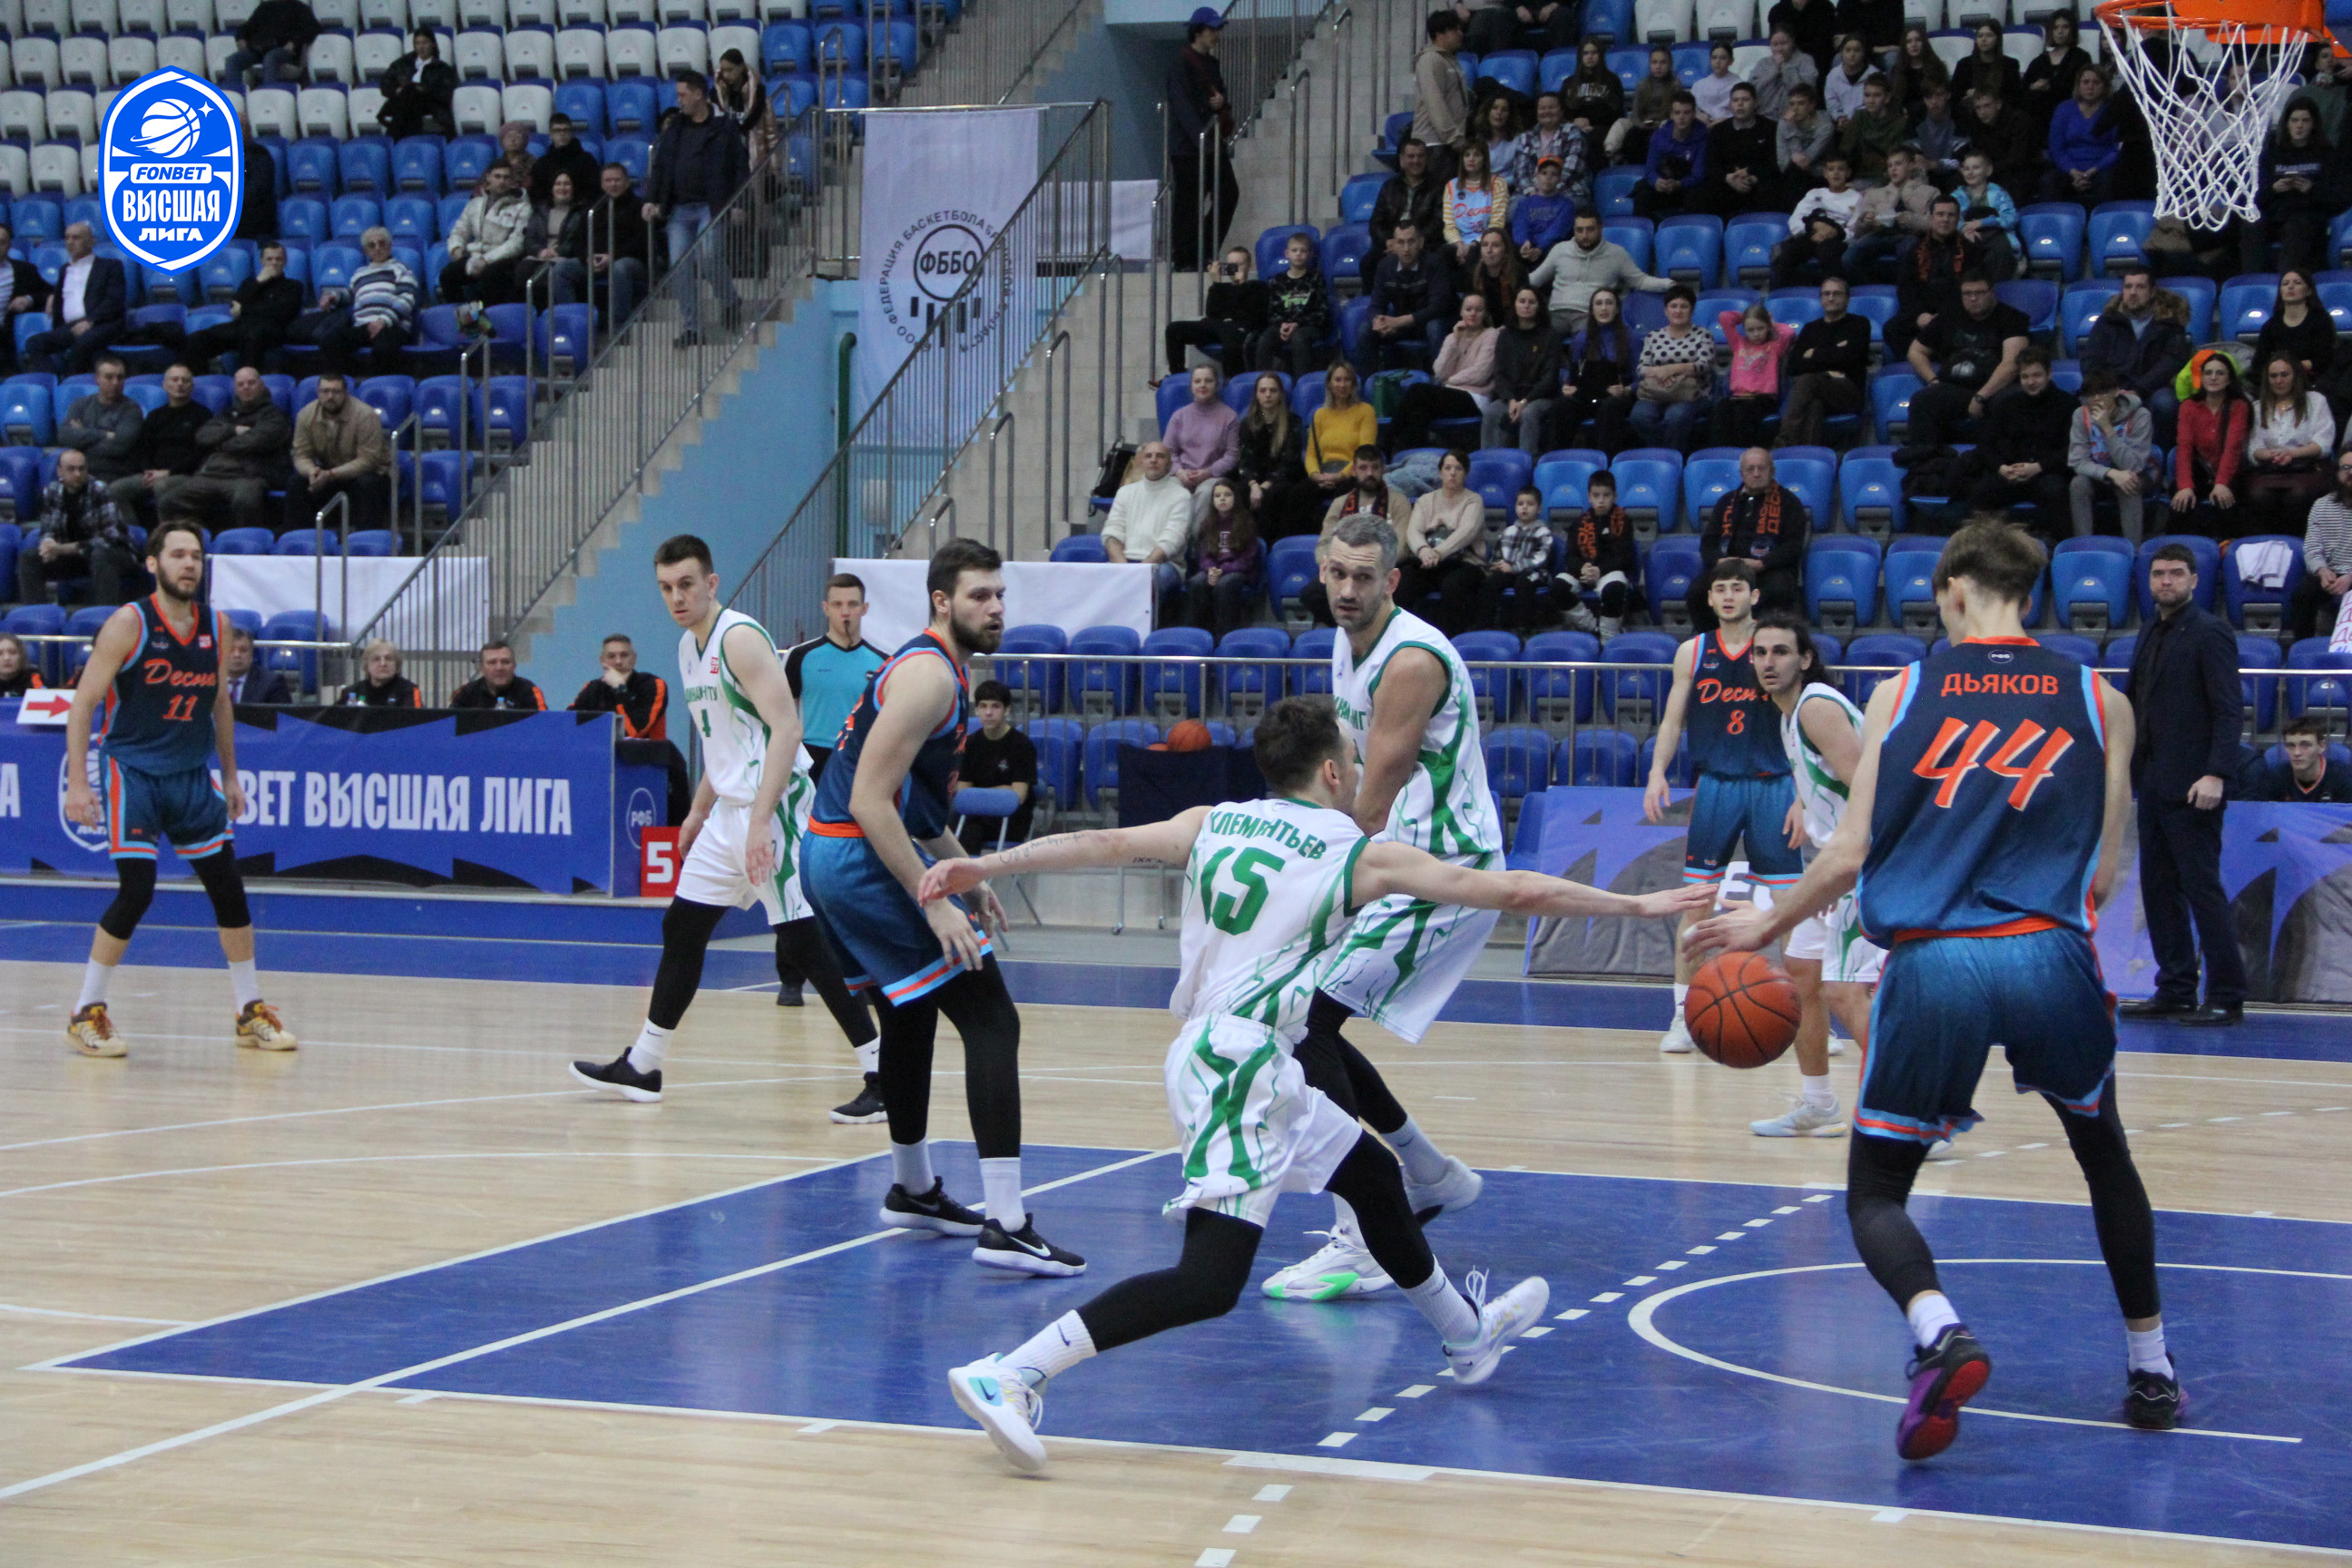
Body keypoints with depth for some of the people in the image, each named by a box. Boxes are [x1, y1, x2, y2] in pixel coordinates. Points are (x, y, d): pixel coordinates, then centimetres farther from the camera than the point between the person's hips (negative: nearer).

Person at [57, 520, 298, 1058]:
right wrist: (78, 781, -17)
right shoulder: (129, 624, -12)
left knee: (229, 888, 3)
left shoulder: (216, 625, 4)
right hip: (132, 771, -5)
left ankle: (251, 1012, 16)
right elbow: (83, 702, -11)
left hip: (192, 773, 5)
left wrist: (230, 775, 17)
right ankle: (86, 1013, 2)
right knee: (136, 893, -13)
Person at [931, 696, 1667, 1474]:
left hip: (1235, 1061, 9)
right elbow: (1517, 891, -1)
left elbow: (1100, 843, 2)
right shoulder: (1361, 857, -2)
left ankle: (1468, 1336, 47)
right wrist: (1634, 904, 8)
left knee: (1374, 1178, 27)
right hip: (1236, 1067, -9)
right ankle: (1011, 1376, -23)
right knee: (1209, 1282, -15)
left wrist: (981, 868, 4)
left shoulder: (1211, 825, 11)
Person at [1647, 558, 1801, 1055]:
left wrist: (1802, 795, -7)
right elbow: (1673, 721, 10)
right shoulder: (1692, 653, 7)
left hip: (1771, 785, -1)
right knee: (1697, 902, 1)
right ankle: (1683, 1014, 7)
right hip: (1714, 785, 2)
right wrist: (1658, 772, -7)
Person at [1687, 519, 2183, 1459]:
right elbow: (2103, 876, 11)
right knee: (2105, 1156, 28)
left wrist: (1768, 922, 22)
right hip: (2050, 958, 1)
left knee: (1875, 1193, 10)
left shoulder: (1902, 694, 8)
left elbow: (1848, 857, 5)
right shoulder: (2098, 702, 10)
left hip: (1933, 965, -1)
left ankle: (1939, 1333, -19)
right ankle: (2151, 1371, 30)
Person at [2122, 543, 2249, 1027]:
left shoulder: (2210, 633, -9)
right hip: (2153, 784, 9)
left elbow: (2230, 710, -15)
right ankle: (2175, 991, 15)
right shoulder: (2151, 633, 16)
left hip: (2191, 787, -9)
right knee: (2158, 889, 9)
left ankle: (2226, 999, -3)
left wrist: (2216, 774, -23)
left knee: (2203, 887, -7)